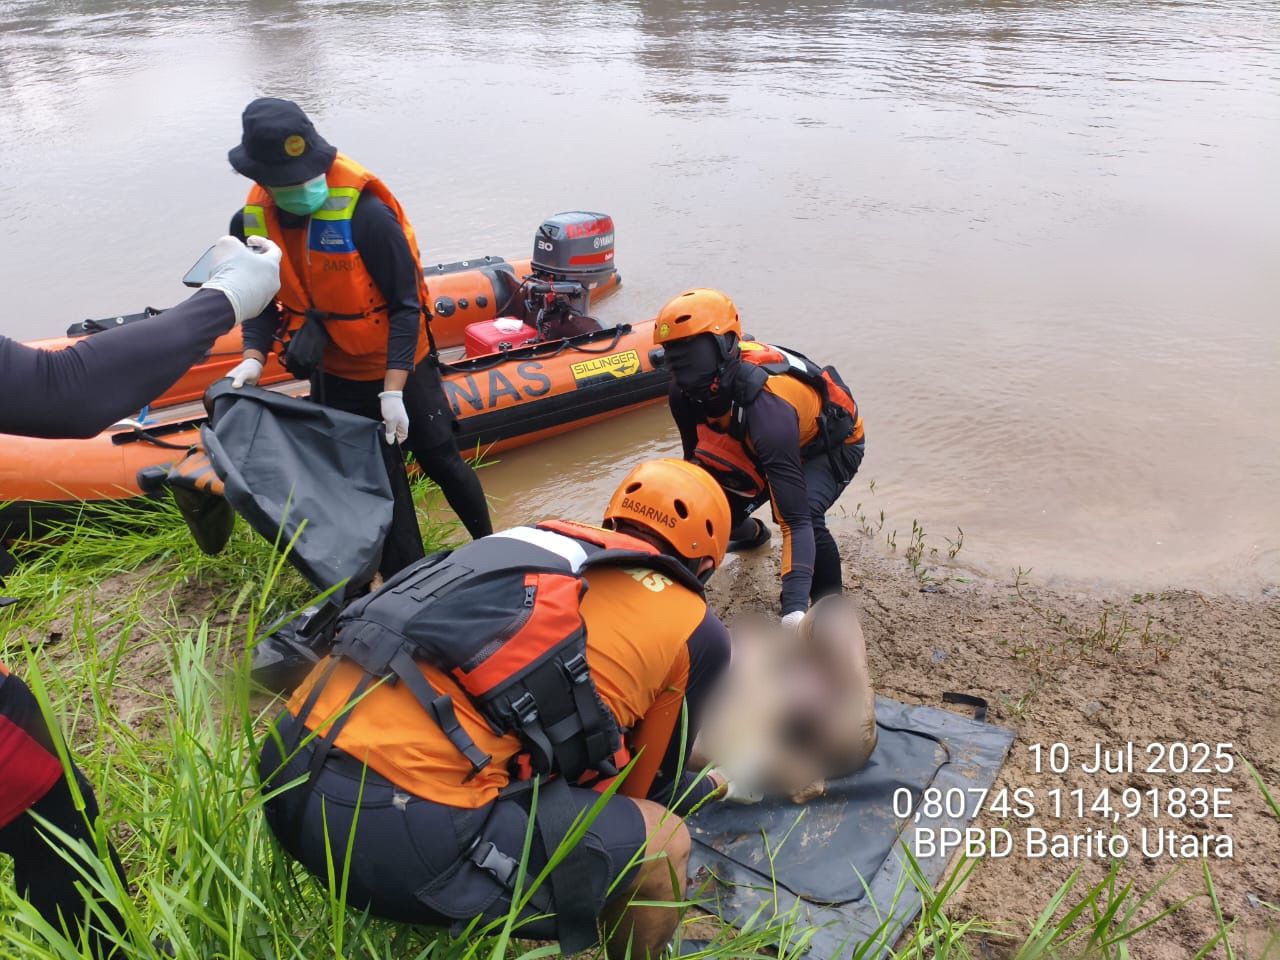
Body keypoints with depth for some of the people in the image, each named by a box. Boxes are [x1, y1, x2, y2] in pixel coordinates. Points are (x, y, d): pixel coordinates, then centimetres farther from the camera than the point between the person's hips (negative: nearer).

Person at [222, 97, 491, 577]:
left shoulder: (367, 214, -26)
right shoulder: (252, 222, -10)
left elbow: (406, 307, -22)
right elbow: (263, 301, 3)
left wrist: (393, 390, -25)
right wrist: (254, 357, -15)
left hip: (399, 366, -4)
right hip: (335, 377, 4)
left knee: (440, 459, 10)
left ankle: (490, 546, 35)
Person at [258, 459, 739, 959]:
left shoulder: (538, 540, 23)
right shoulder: (697, 631, 7)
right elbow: (640, 789, 20)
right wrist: (708, 787, 44)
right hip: (404, 829, -7)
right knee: (663, 844, 10)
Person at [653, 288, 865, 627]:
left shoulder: (767, 405, -45)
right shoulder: (687, 392, -23)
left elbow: (796, 520, -48)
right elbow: (695, 458, -3)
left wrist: (794, 607, -54)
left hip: (832, 444, -7)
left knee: (805, 514, -34)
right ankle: (749, 533, 43)